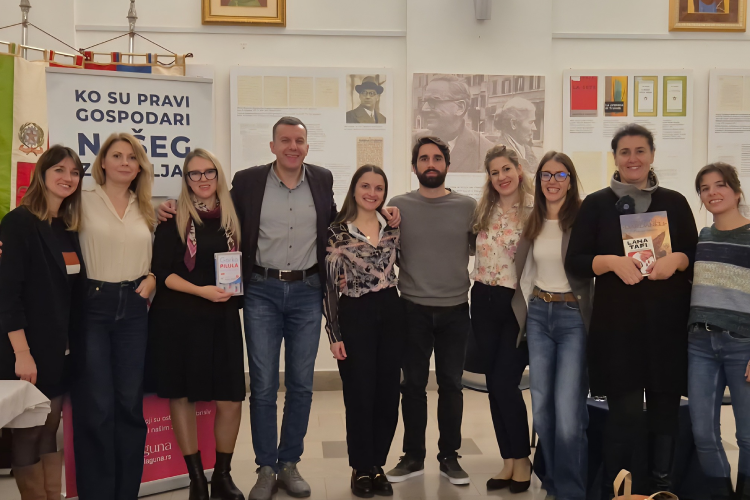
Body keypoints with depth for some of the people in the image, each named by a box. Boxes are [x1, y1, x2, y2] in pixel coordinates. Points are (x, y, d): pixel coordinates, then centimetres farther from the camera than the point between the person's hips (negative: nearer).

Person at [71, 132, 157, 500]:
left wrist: (152, 278, 1)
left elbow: (157, 256, 21)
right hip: (92, 305, -4)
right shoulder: (84, 201, -1)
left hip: (133, 308, 4)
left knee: (130, 402, 8)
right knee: (96, 406, -2)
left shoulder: (145, 209, 13)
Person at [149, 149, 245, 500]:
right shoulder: (174, 218, 0)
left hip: (222, 319, 2)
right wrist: (200, 291, -18)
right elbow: (161, 271, -6)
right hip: (178, 319, -2)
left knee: (230, 400, -2)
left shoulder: (232, 217, 9)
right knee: (181, 395, 5)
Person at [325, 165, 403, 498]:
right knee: (360, 395, 2)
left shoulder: (392, 227, 6)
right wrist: (334, 334, -8)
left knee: (388, 393, 8)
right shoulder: (338, 231, -5)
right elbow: (330, 284, -6)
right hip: (355, 316, -4)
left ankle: (377, 465, 23)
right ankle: (361, 468, 18)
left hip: (392, 314, 4)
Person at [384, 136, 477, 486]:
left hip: (455, 310, 1)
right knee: (413, 385, 7)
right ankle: (413, 456, 20)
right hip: (413, 309, 0)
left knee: (451, 385, 8)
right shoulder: (398, 206, 0)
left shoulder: (468, 206, 1)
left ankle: (449, 457, 21)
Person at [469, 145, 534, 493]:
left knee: (505, 383, -7)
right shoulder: (483, 210, 9)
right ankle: (508, 460, 20)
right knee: (493, 384, 8)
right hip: (484, 302, 6)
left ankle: (522, 460, 12)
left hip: (519, 303, -5)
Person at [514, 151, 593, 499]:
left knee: (568, 413, -9)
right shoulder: (532, 222, 9)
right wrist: (523, 309, 10)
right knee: (541, 407, 12)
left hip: (573, 316, -5)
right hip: (538, 315, 6)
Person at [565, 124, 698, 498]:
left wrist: (677, 259, -11)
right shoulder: (596, 204, 5)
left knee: (665, 411, 6)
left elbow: (697, 257, 10)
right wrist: (611, 261, -17)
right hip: (617, 323, -2)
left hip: (668, 321, 2)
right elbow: (574, 262, 0)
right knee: (624, 414, -1)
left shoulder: (675, 202, 10)